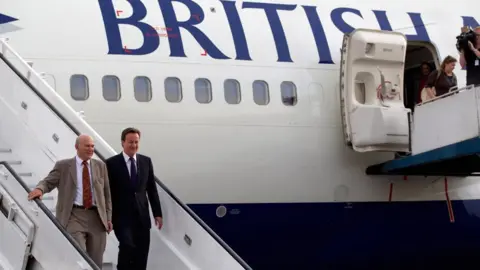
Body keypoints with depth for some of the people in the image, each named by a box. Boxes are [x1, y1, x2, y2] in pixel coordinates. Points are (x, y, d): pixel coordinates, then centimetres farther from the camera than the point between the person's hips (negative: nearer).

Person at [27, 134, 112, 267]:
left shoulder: (100, 166, 13)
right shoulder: (63, 165, 6)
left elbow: (107, 193, 14)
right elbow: (48, 182, 1)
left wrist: (108, 218, 7)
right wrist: (39, 189, -24)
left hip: (97, 217, 3)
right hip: (74, 215, -3)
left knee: (96, 262, 6)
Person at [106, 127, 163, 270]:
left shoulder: (146, 161, 8)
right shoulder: (112, 163, -3)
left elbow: (152, 189, 11)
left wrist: (157, 213, 7)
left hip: (142, 216, 4)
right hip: (121, 216, -4)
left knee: (141, 255, 3)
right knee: (127, 246, -22)